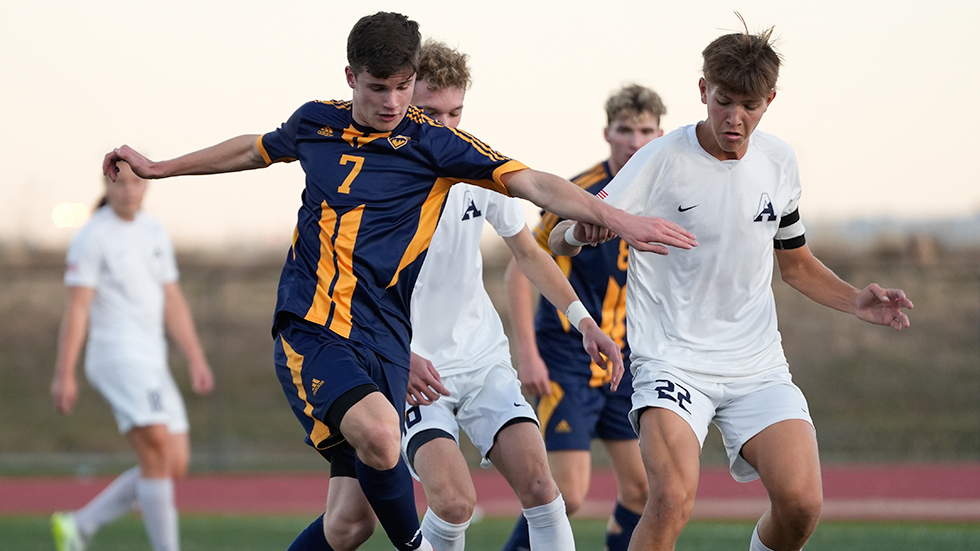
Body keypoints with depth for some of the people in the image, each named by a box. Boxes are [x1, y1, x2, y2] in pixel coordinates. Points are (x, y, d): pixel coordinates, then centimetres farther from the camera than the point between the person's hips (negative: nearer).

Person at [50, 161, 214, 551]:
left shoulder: (155, 233, 16)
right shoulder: (92, 237, -6)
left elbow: (173, 302, 19)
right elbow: (77, 307, -10)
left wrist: (196, 360, 13)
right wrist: (64, 374, -15)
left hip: (152, 362, 8)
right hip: (116, 355, -8)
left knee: (174, 465, 2)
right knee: (158, 454, -18)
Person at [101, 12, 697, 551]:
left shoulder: (432, 142, 0)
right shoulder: (315, 123, 9)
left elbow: (534, 183, -8)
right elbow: (256, 150, 31)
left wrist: (616, 219, -22)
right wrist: (157, 168, 40)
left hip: (380, 339, 0)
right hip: (307, 327, 0)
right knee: (377, 432, -30)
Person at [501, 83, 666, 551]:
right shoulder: (578, 195, -15)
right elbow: (520, 267, -11)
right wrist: (527, 353, -16)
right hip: (567, 361, -6)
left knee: (641, 486, 3)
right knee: (568, 493, -13)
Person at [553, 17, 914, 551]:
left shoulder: (779, 161, 7)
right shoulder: (662, 161, -9)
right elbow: (560, 242, -9)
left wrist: (856, 302, 4)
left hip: (758, 366, 4)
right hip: (672, 360, -4)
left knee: (801, 502, -14)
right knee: (673, 499, -27)